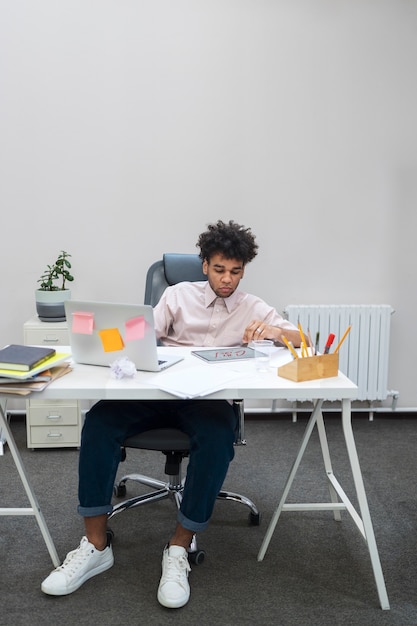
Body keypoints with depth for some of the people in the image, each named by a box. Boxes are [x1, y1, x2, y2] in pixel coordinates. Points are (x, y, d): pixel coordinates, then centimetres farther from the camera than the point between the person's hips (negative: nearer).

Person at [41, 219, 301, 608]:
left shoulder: (253, 308, 17)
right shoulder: (179, 295, 17)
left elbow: (300, 340, 11)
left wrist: (274, 331, -12)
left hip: (210, 398, -1)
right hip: (159, 390, 1)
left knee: (217, 437, -36)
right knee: (100, 420, -25)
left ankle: (178, 550, -19)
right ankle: (95, 546, -14)